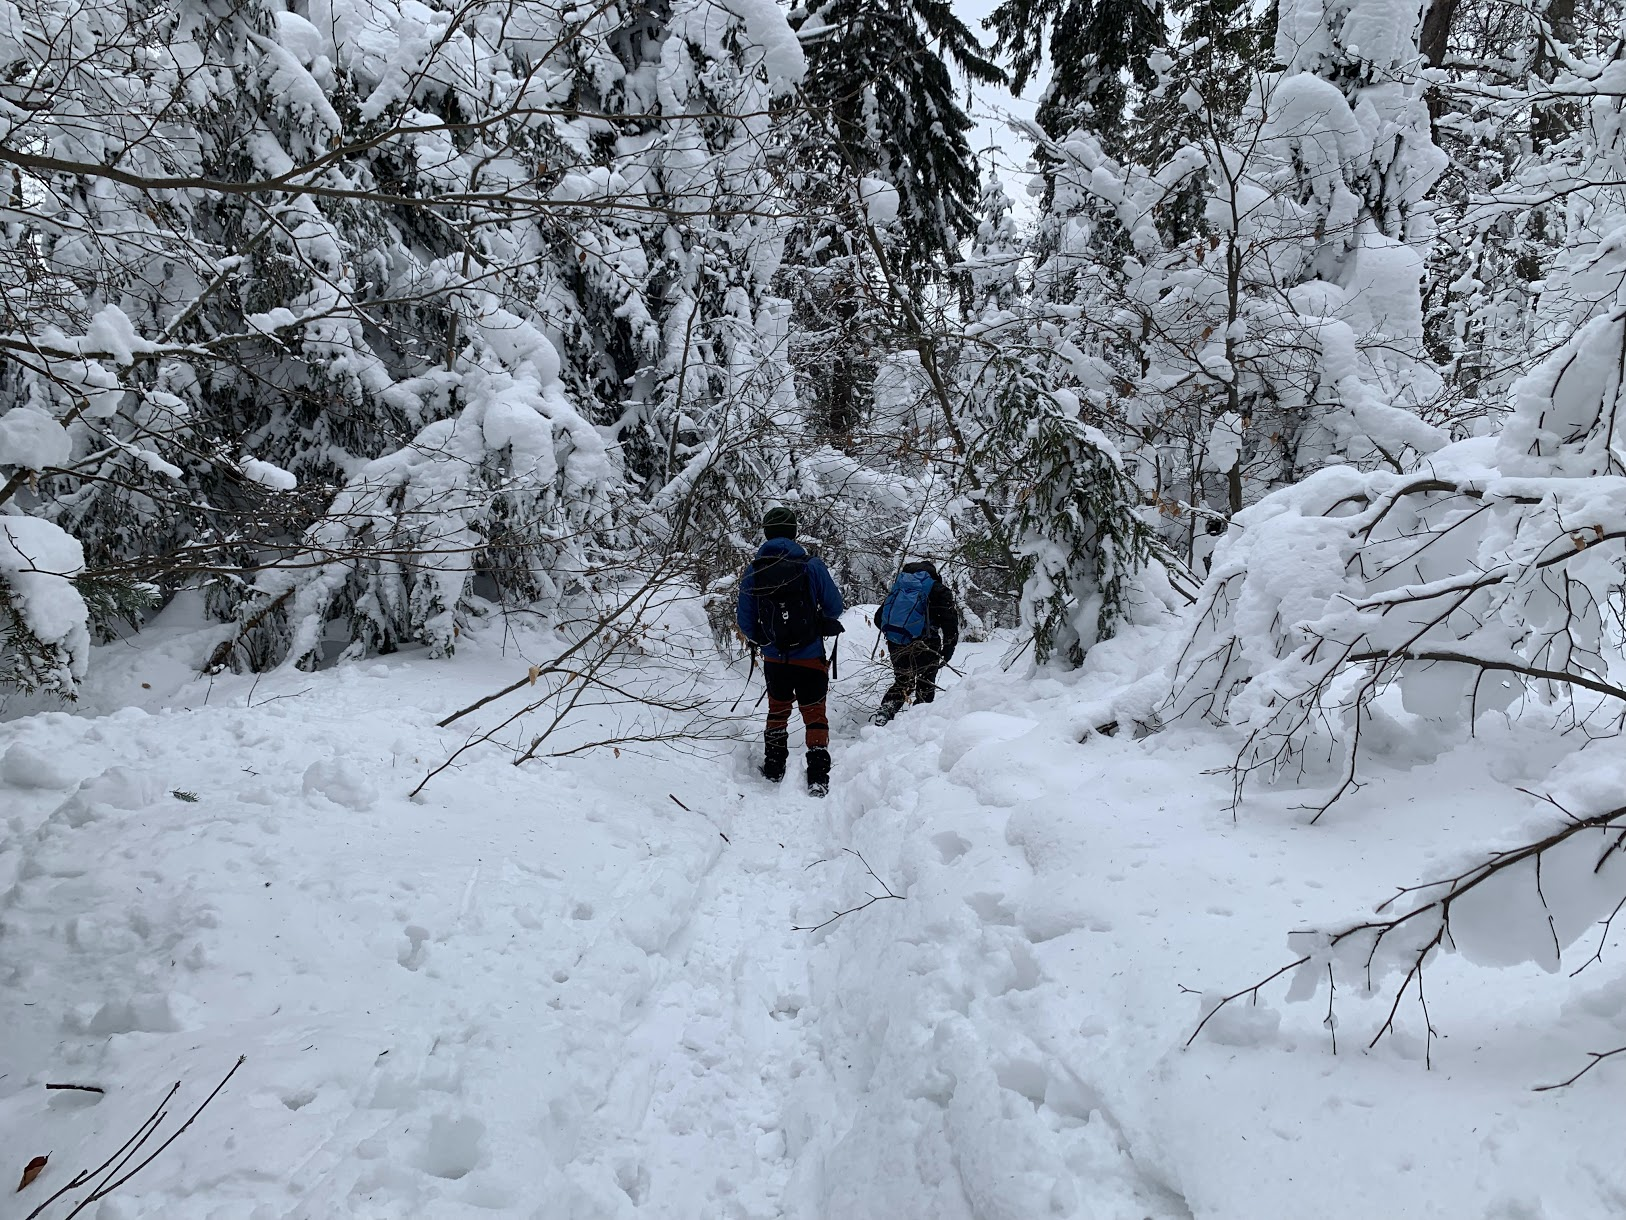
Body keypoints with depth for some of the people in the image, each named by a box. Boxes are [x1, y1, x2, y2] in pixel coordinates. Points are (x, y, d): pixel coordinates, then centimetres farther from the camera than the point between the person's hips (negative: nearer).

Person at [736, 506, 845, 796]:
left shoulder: (754, 571, -5)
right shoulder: (811, 565, -12)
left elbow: (744, 621, 0)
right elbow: (835, 608, -5)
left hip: (774, 657, 3)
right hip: (810, 657, -3)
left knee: (777, 711, 23)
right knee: (815, 715, 9)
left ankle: (773, 769, 30)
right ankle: (818, 777, 1)